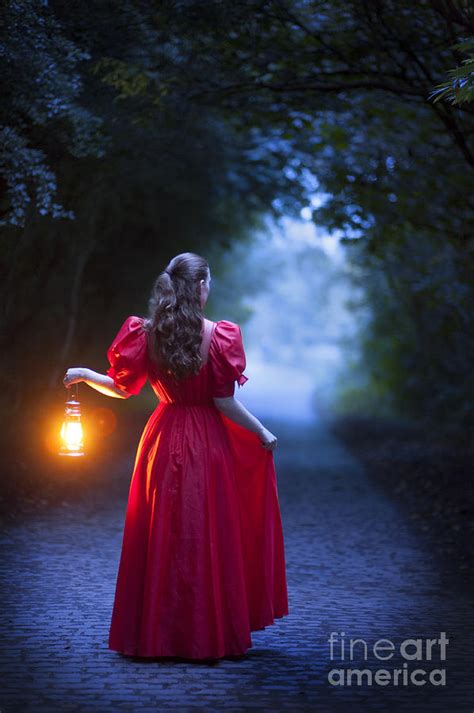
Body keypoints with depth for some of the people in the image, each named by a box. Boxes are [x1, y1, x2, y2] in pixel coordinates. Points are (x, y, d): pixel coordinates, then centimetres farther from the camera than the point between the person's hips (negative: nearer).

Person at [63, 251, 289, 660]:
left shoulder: (147, 334, -3)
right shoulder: (217, 335, -12)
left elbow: (123, 388, 3)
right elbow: (224, 402, -13)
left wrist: (83, 375, 21)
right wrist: (262, 432, -1)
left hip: (163, 442, 3)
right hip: (208, 446, -3)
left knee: (160, 538, 11)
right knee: (210, 538, 6)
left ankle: (155, 633, 18)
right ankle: (212, 633, 12)